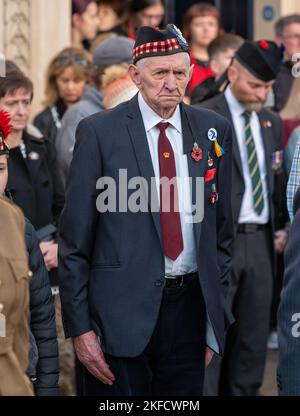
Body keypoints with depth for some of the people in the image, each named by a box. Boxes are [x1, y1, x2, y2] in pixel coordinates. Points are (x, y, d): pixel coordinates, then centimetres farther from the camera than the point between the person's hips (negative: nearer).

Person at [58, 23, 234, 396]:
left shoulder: (213, 131, 6)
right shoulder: (99, 132, -5)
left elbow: (222, 228, 12)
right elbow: (74, 237, -4)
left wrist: (216, 315, 10)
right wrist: (79, 327, -8)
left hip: (189, 307, 3)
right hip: (122, 308, -3)